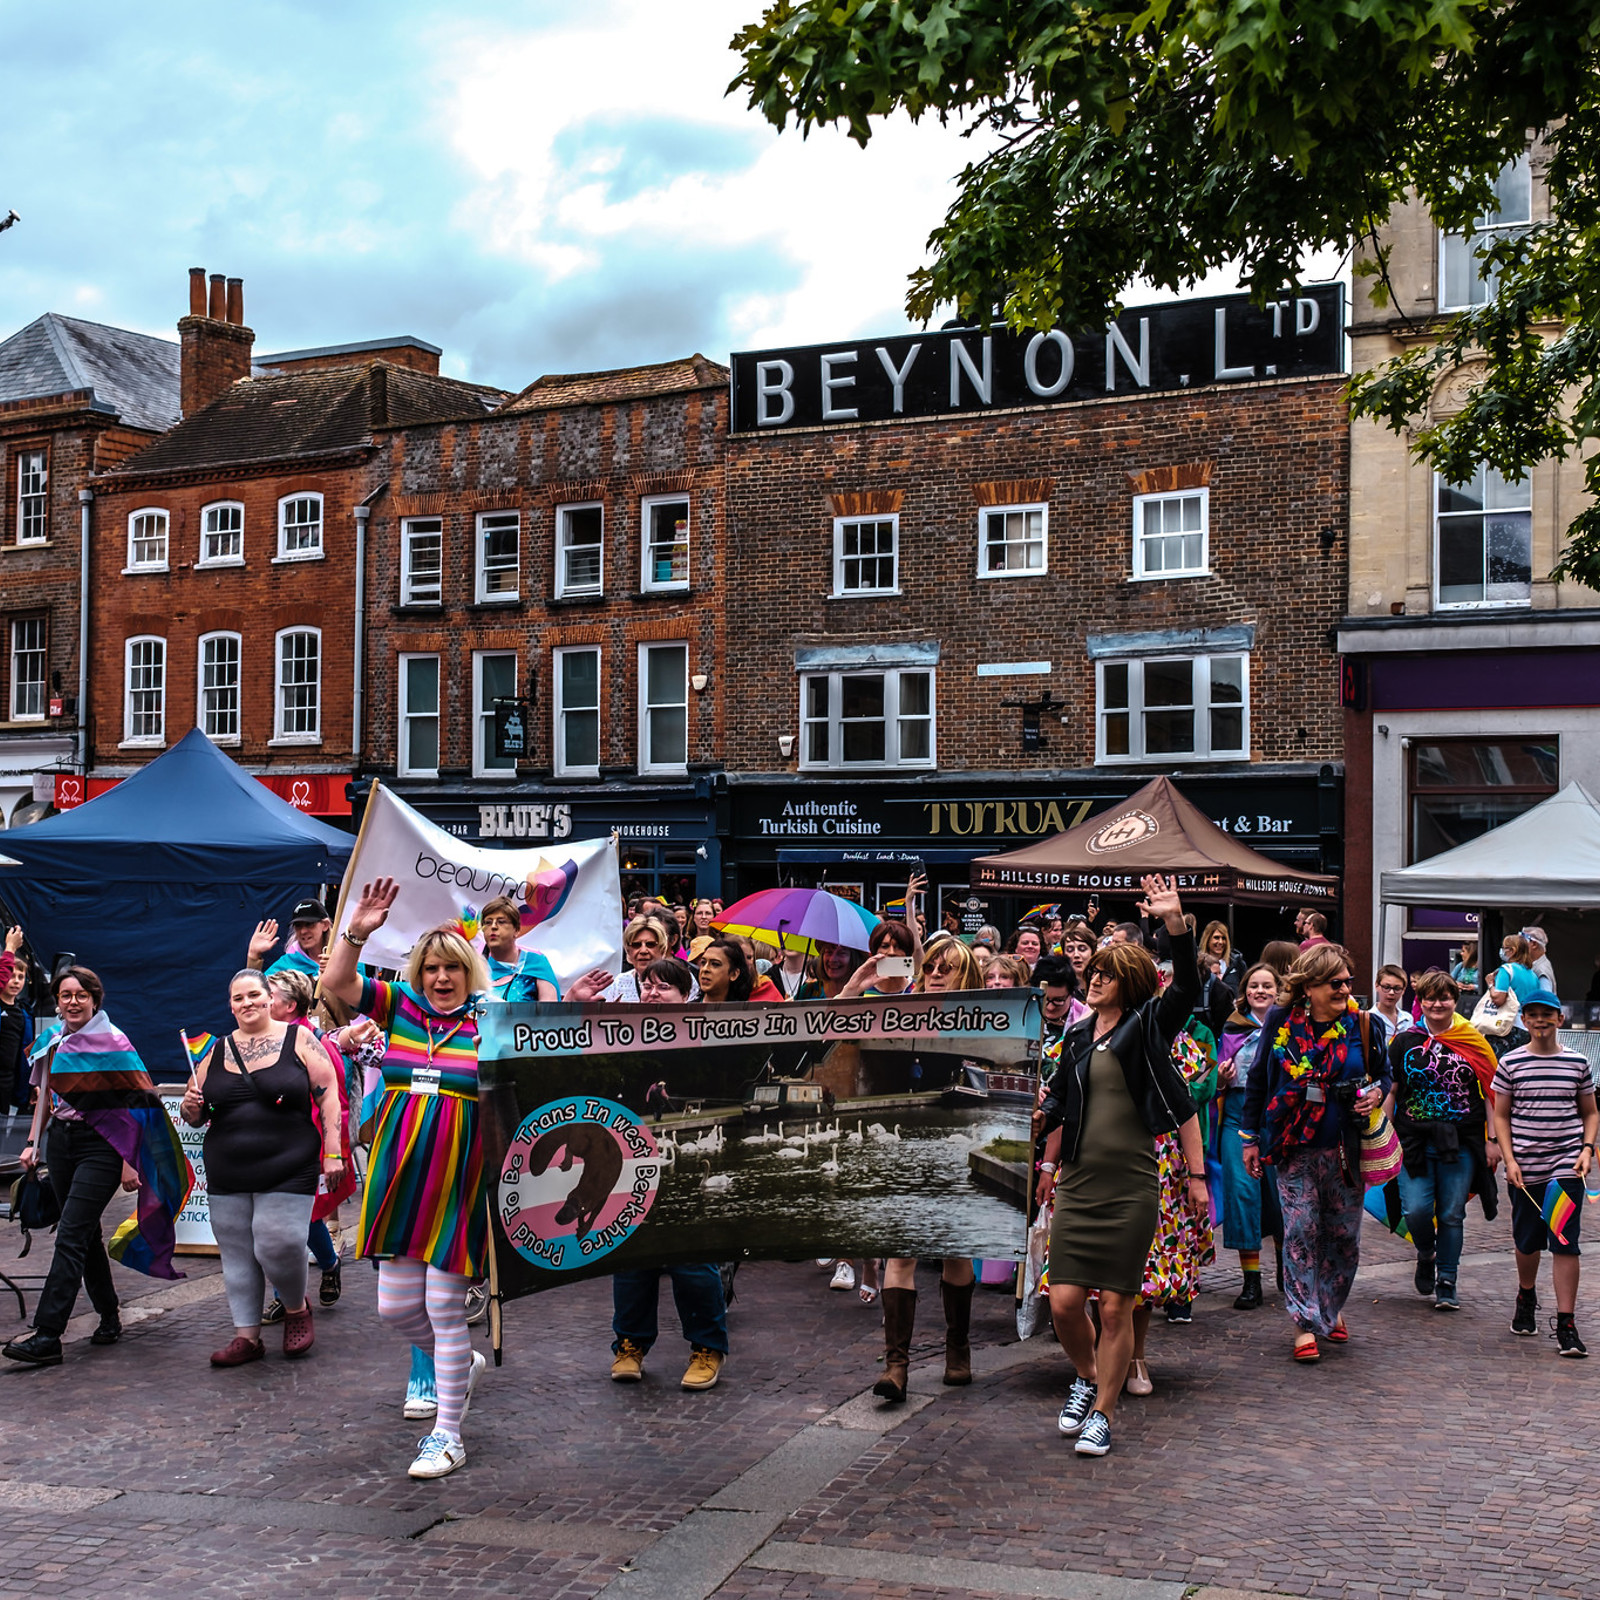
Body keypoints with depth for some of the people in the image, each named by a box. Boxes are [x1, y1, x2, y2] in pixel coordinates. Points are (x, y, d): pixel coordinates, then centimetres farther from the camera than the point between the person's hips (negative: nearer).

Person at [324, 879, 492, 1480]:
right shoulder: (400, 1006, 8)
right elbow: (335, 982, 3)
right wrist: (356, 931, -11)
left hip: (458, 1180, -4)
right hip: (400, 1175, 4)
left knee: (445, 1307, 0)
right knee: (396, 1306, 9)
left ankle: (447, 1435, 12)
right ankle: (464, 1363, 39)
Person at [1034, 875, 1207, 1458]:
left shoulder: (1148, 1026, 0)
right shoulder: (1077, 1038, 13)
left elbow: (1187, 987, -17)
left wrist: (1174, 921, -28)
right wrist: (1037, 1122, 0)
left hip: (1132, 1186, -4)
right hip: (1078, 1184, 4)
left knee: (1115, 1306, -1)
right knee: (1064, 1302, -2)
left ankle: (1102, 1414, 14)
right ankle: (1086, 1376, 27)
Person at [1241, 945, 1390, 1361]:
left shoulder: (1360, 1024, 1)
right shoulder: (1281, 1023, -2)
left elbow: (1382, 1072, 16)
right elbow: (1258, 1080, 6)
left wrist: (1377, 1093, -8)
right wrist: (1250, 1138, 6)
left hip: (1346, 1150, 2)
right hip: (1296, 1149, -2)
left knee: (1344, 1234, 8)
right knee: (1301, 1232, -3)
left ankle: (1332, 1308, 30)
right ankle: (1305, 1324, 2)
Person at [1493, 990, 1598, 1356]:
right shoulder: (1510, 1063, 0)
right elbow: (1501, 1116, 4)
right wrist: (1509, 1160, -5)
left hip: (1567, 1167, 0)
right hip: (1525, 1167, 0)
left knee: (1565, 1243, -7)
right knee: (1527, 1240, 13)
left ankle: (1566, 1326, -4)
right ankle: (1526, 1298, 41)